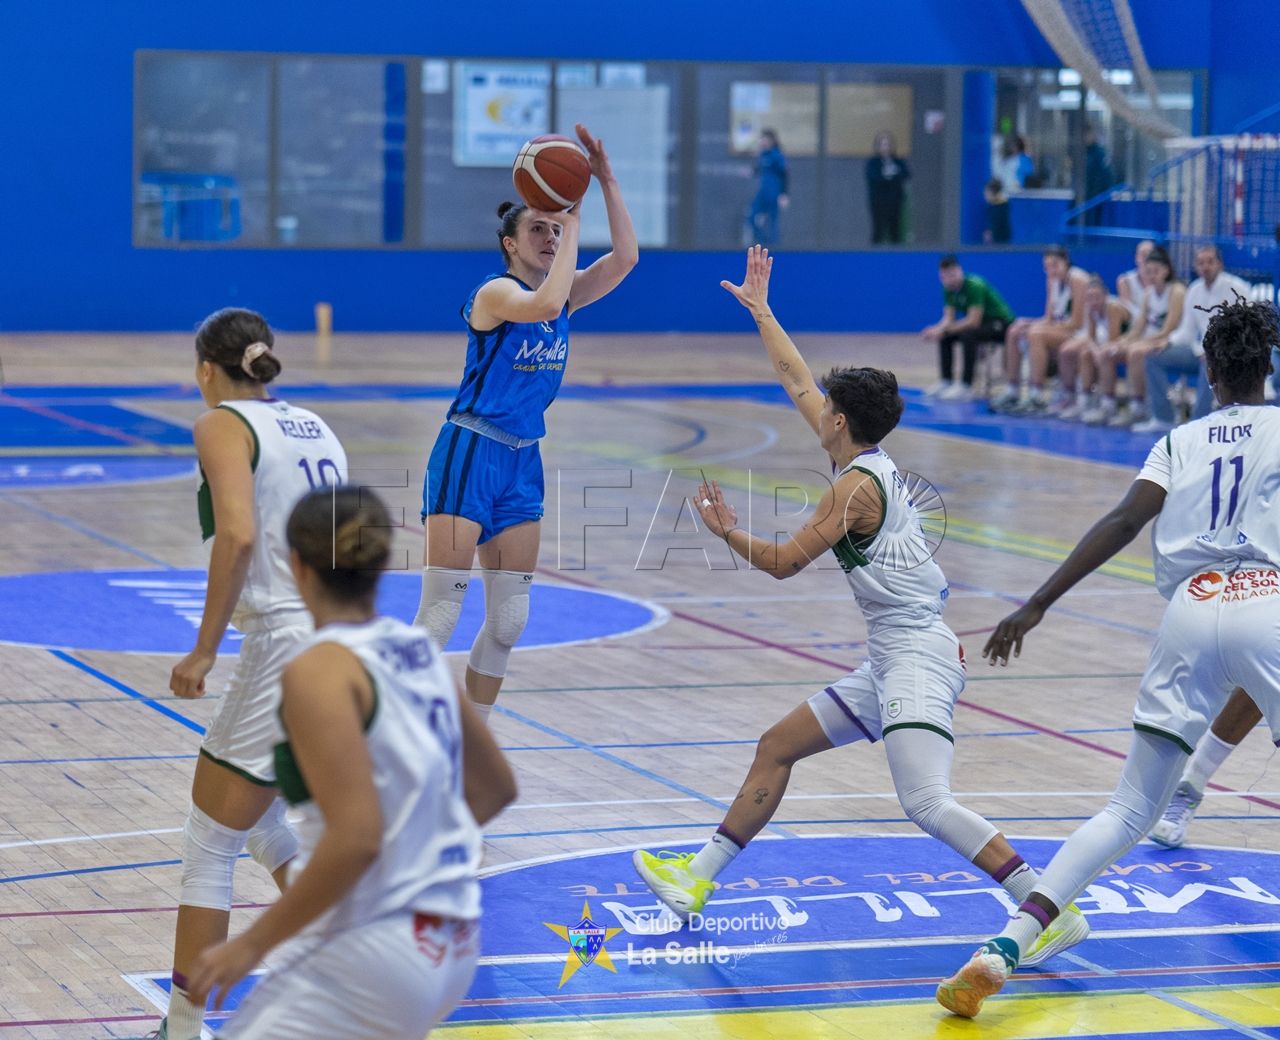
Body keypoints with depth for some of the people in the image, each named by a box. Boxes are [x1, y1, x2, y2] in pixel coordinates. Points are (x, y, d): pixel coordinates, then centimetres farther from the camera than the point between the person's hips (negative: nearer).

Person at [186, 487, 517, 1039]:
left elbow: (355, 839, -24)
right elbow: (496, 785, 19)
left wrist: (251, 944, -17)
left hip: (372, 951, -9)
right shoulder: (419, 651, 8)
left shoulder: (319, 671, -15)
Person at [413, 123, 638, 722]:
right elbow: (544, 303, -33)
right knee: (439, 614, -9)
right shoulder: (495, 292, -12)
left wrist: (606, 181, -13)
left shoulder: (566, 293, 8)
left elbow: (625, 256, -5)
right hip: (468, 454, -7)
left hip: (523, 462, 7)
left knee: (507, 622, 8)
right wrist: (572, 223, -25)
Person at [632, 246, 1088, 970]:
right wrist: (760, 310, 32)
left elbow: (784, 562, -10)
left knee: (929, 804, -23)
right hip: (893, 661, 10)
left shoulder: (858, 484, -14)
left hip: (918, 655, -10)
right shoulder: (871, 461, 11)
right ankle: (697, 879, 24)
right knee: (778, 746, 16)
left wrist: (728, 533, 6)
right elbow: (798, 379, 24)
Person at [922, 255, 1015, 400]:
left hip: (1001, 323, -9)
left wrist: (943, 329, -27)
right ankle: (947, 382, 4)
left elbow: (973, 321, -30)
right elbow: (948, 317, -1)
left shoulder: (974, 286, -27)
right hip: (983, 323, 9)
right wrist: (939, 329, -24)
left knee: (968, 335, -32)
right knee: (945, 337, -2)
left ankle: (965, 387, -29)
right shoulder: (949, 289, -2)